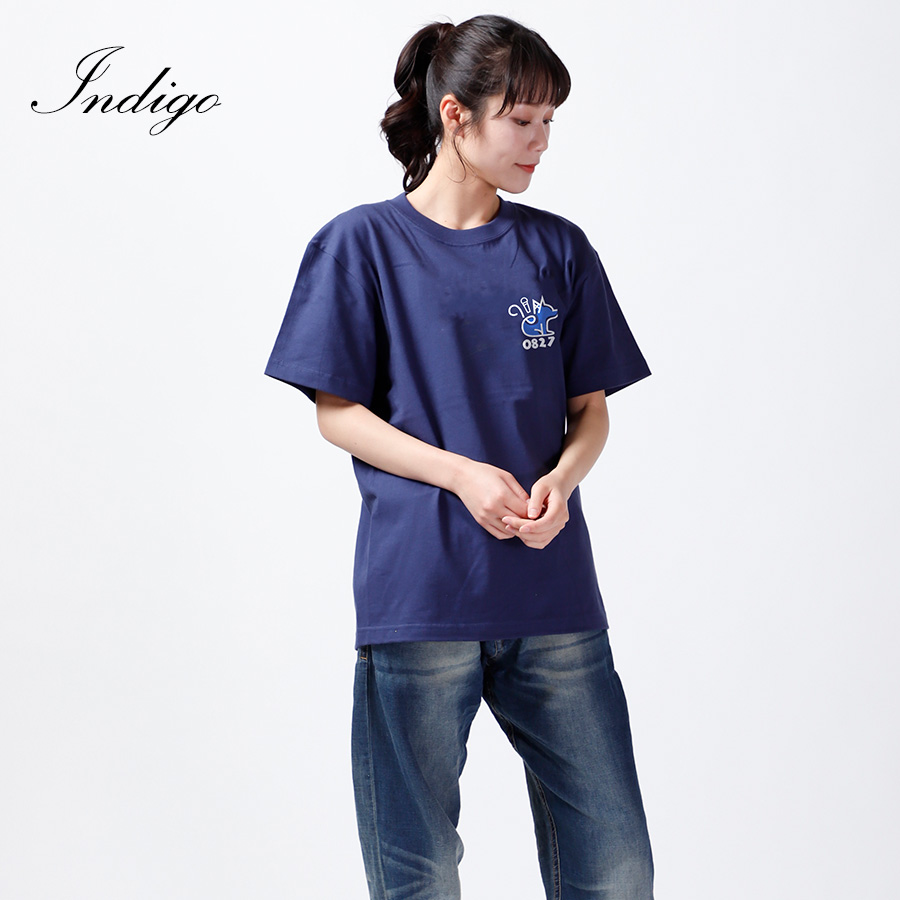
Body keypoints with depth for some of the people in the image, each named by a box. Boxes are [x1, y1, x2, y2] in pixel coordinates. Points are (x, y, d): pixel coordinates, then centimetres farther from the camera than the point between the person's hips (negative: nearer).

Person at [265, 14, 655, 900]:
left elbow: (591, 410, 12)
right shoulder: (363, 243, 1)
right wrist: (462, 474, -14)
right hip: (418, 591, -3)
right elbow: (337, 414, -1)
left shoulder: (559, 248, 10)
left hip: (553, 595, 3)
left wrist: (561, 479, -10)